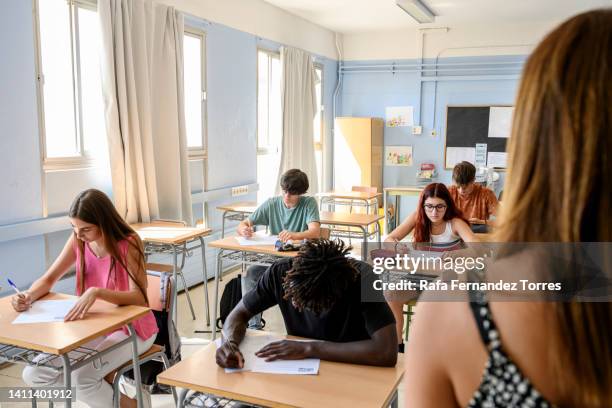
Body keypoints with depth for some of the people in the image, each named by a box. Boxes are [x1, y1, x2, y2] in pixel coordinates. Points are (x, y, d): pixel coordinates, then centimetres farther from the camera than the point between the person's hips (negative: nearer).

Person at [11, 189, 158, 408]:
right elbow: (49, 279, 3)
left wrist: (96, 292, -42)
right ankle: (109, 387, 8)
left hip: (130, 328, -6)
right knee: (33, 374, -5)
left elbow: (139, 297, -28)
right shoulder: (78, 241, -4)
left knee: (81, 377, -27)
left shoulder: (128, 244, -20)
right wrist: (29, 296, -19)